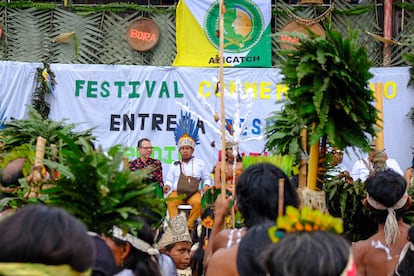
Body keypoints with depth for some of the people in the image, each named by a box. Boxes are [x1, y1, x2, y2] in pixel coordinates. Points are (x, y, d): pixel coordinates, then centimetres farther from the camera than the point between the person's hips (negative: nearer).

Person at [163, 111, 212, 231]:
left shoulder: (200, 163, 18)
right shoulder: (174, 165, 22)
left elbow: (207, 178, 19)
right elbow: (169, 179, 19)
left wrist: (206, 185, -3)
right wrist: (167, 186, -3)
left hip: (194, 192, -1)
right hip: (177, 192, 1)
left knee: (198, 202, -35)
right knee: (170, 202, -33)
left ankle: (189, 226, -29)